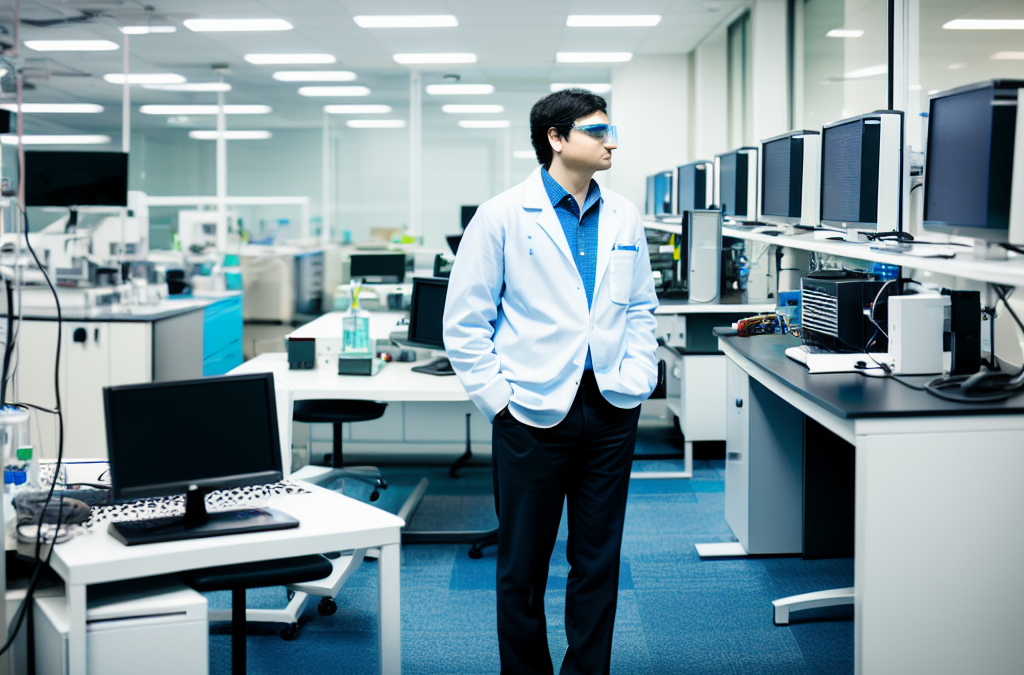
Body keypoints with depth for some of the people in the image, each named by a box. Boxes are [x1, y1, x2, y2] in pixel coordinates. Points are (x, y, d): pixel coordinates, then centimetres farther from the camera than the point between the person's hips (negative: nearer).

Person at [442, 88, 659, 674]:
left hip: (612, 410, 4)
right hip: (535, 411, -4)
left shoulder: (624, 217, 8)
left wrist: (637, 376, 3)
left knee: (598, 561, 12)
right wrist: (498, 396, -8)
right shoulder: (503, 216, -5)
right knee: (523, 565, 7)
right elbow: (465, 322, -4)